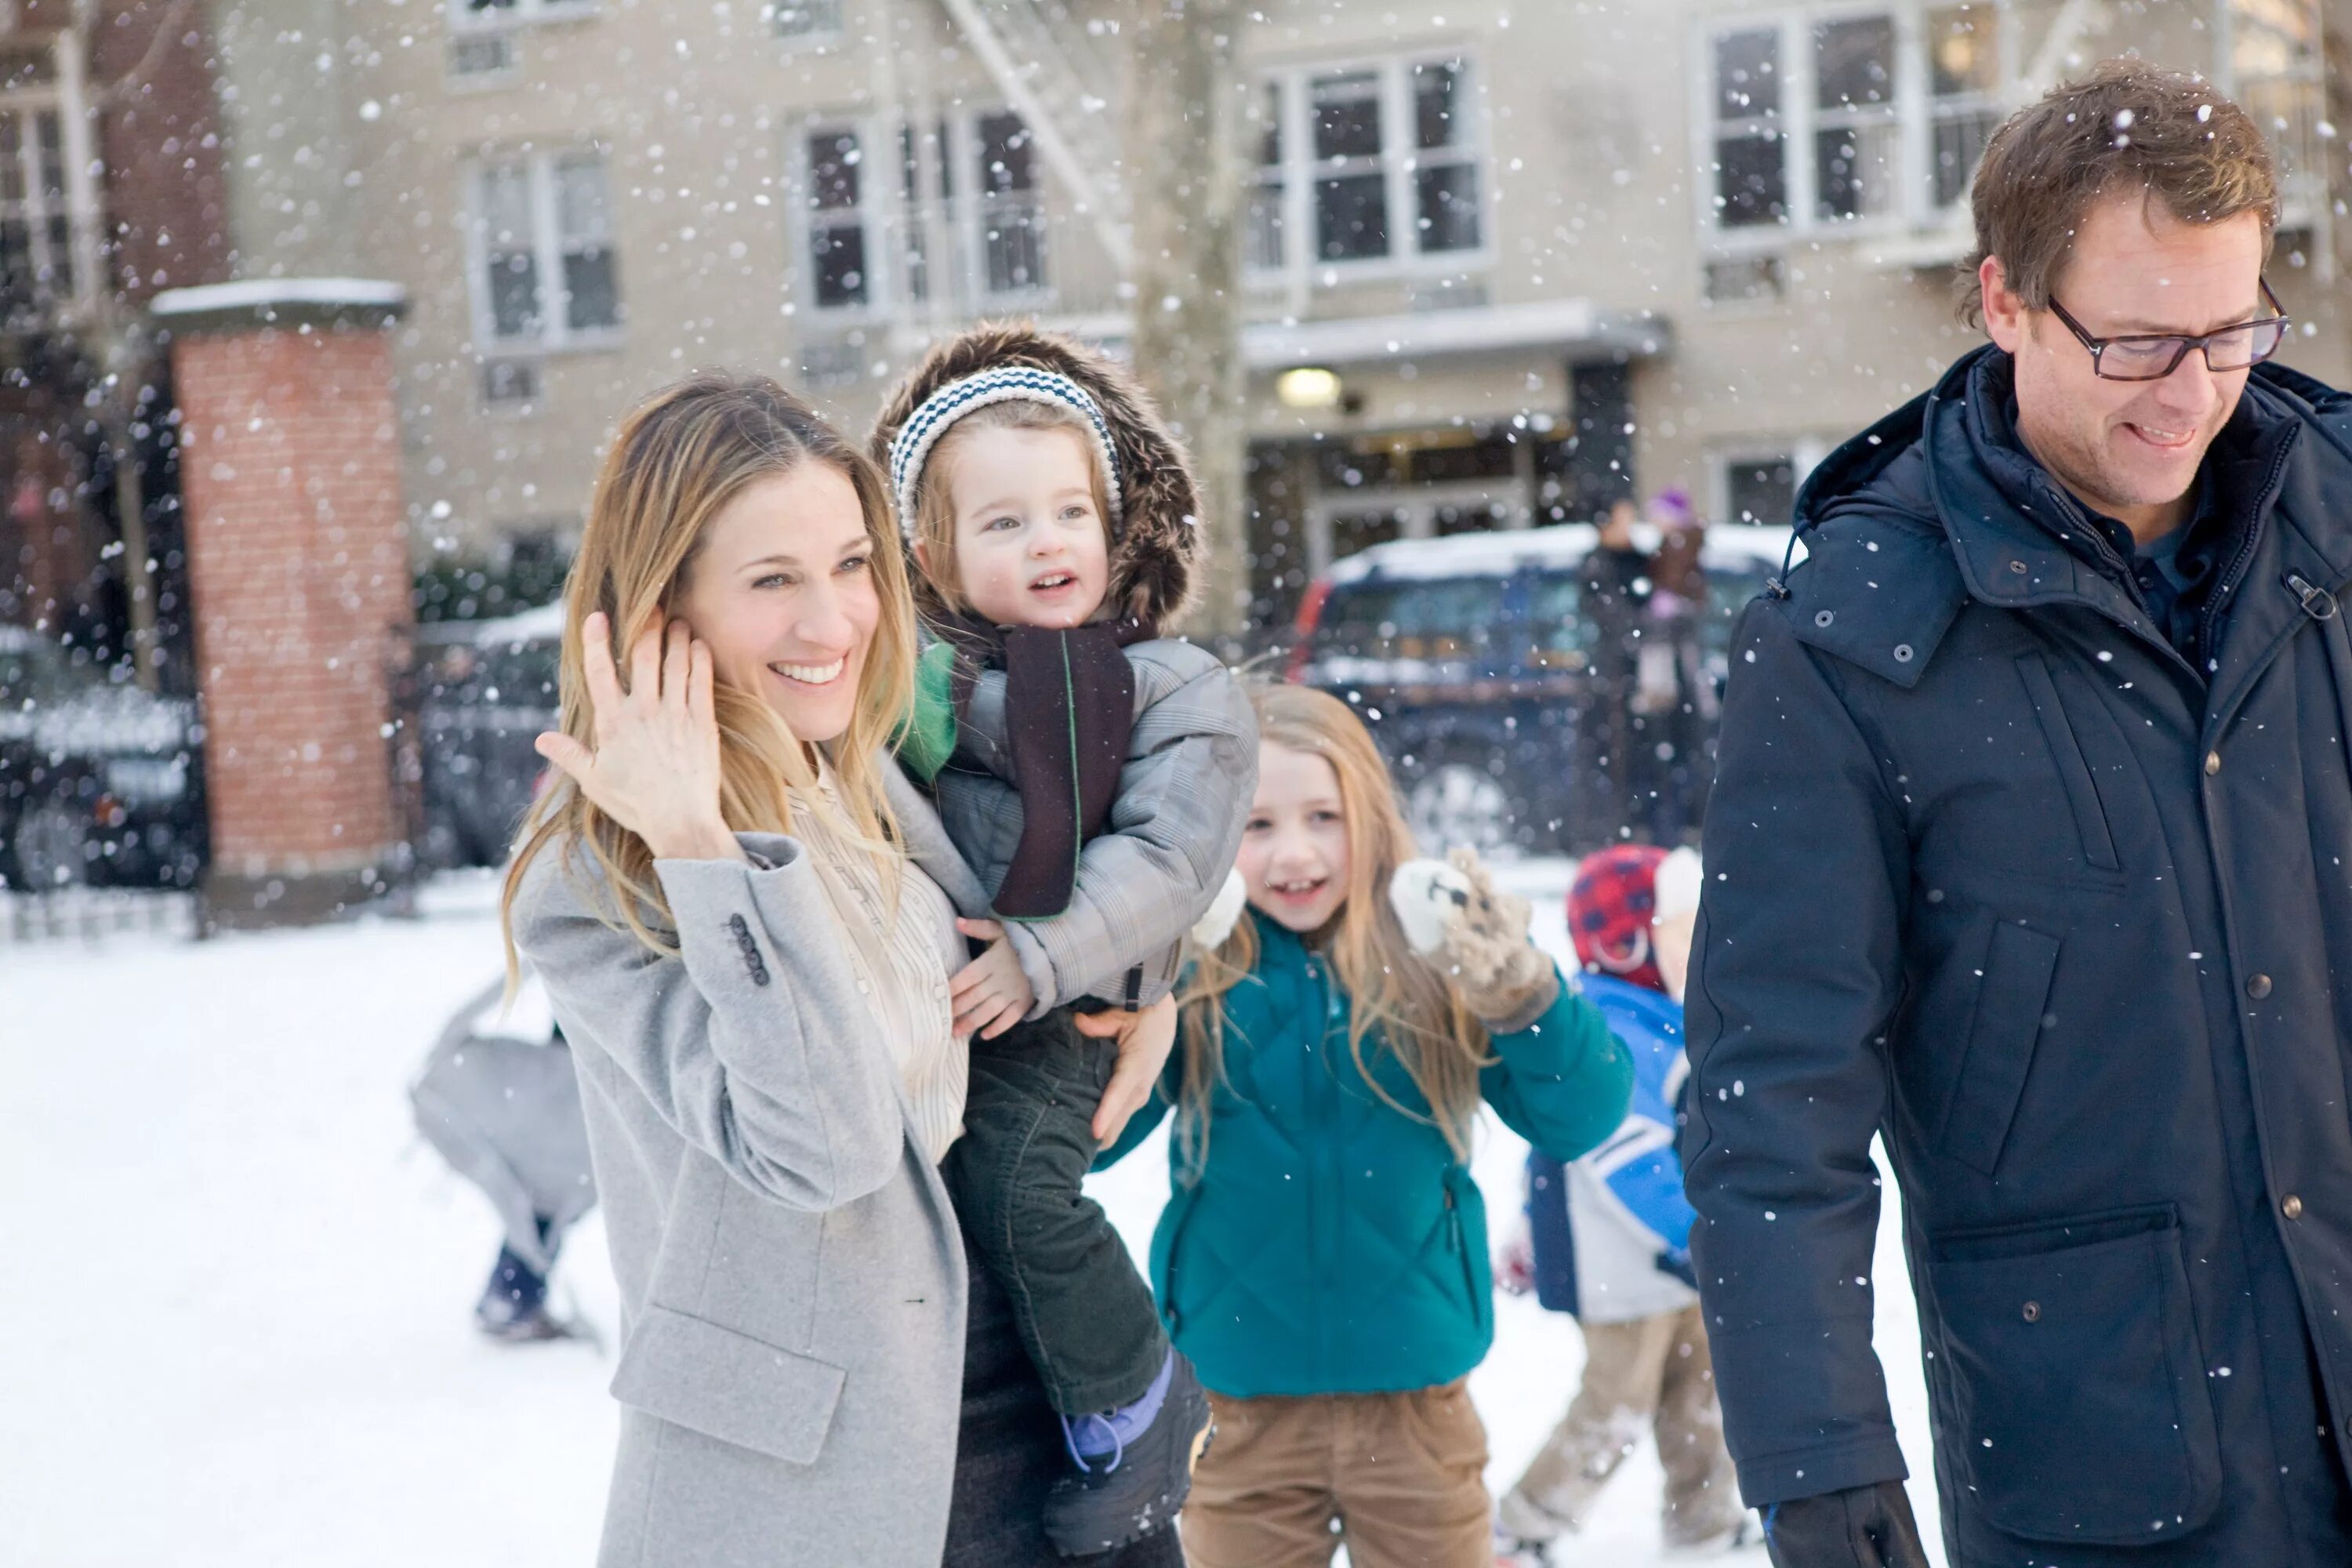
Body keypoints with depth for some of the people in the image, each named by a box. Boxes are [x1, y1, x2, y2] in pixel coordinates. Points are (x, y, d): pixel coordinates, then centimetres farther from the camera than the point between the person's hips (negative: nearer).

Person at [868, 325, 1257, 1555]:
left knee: (1014, 1188, -22)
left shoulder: (1178, 691, 1)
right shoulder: (920, 667, 11)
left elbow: (1162, 858, -10)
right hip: (916, 980, 5)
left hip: (1047, 1013, -5)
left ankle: (1136, 1399, 3)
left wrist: (1037, 960, -21)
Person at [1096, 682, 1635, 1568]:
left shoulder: (1435, 962, -5)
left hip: (1417, 1395, 1)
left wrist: (1523, 995, -23)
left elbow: (1581, 1119, -6)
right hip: (1241, 1403, -1)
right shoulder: (1188, 976, -6)